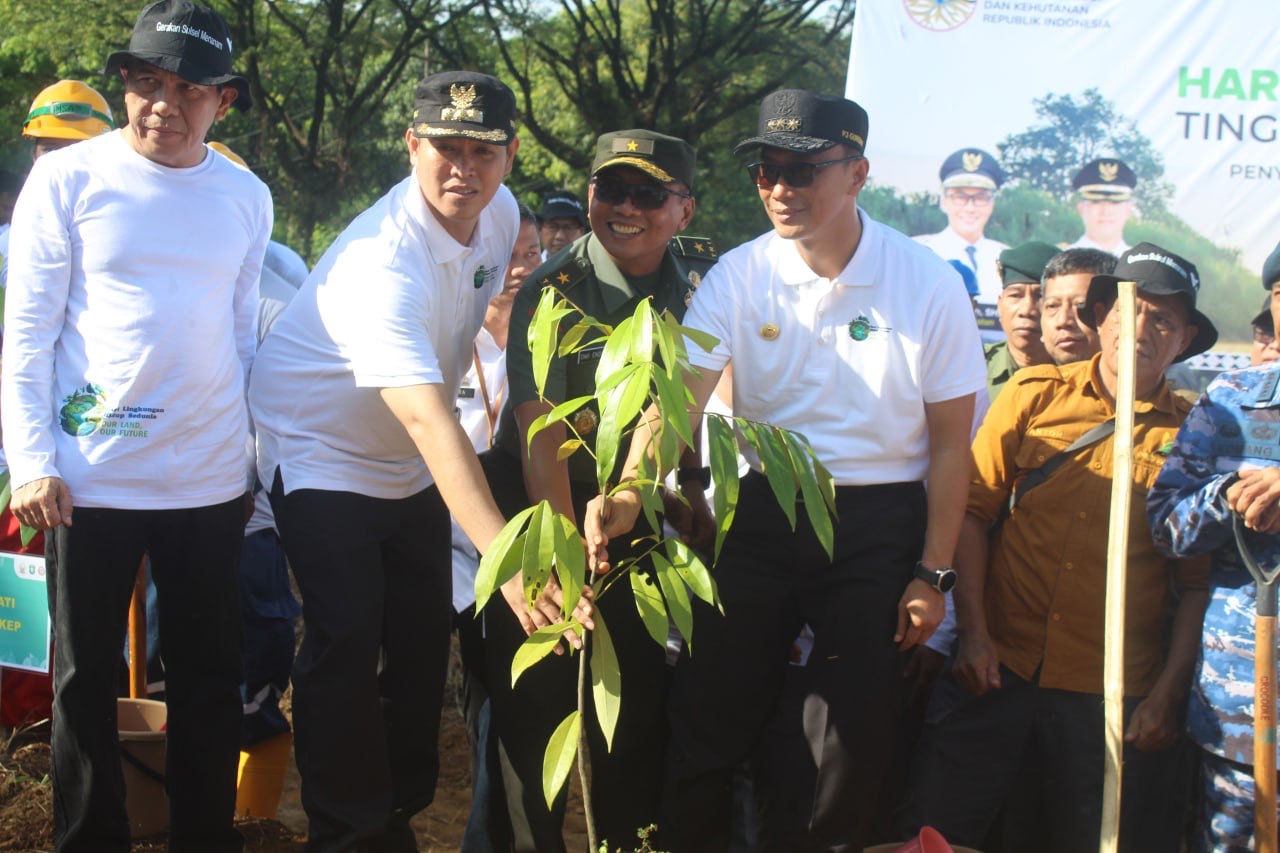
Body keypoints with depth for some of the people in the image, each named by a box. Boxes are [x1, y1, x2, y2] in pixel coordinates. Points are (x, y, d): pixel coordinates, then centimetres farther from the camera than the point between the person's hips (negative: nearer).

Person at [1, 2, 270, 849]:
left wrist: (254, 454, 12)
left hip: (211, 482, 3)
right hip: (91, 478, -3)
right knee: (87, 680, 8)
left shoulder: (247, 197, 5)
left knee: (211, 679, 11)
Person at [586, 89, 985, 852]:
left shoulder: (928, 285, -8)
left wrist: (932, 575, -4)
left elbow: (950, 439, -2)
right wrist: (630, 490, -35)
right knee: (710, 712, 5)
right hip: (763, 510, 1)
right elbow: (680, 397, -16)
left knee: (860, 732, 6)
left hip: (880, 523, -1)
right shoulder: (740, 276, -5)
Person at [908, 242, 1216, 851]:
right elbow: (973, 508, 2)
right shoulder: (1036, 394, 2)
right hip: (1000, 666, 1)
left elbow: (1196, 583, 0)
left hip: (1111, 696, -1)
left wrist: (1167, 693, -5)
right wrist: (973, 633, -5)